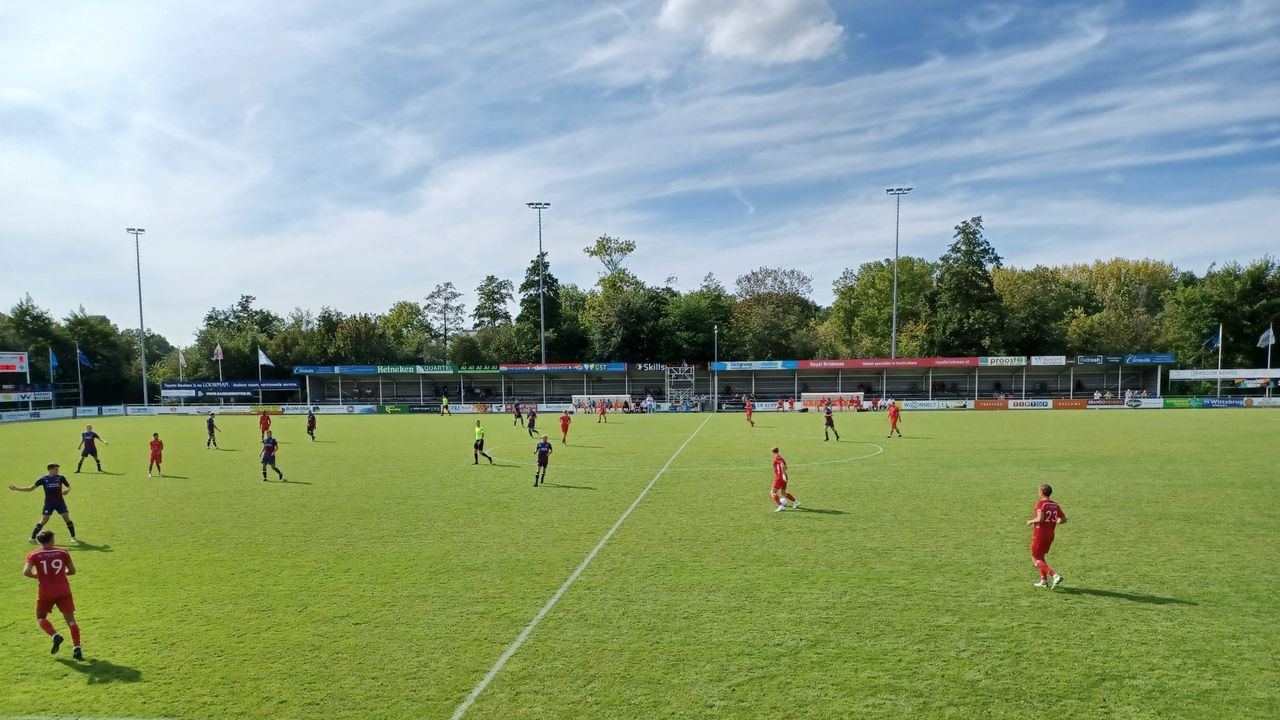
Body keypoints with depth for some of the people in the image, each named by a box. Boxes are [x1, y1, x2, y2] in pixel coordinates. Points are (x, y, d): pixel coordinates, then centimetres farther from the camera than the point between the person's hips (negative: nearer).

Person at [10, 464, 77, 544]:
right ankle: (33, 538, 10)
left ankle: (73, 537, 8)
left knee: (67, 518, -4)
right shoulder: (43, 479, -3)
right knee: (44, 520, -5)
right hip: (49, 503, -1)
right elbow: (30, 488, 2)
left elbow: (68, 486, 11)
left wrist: (67, 490, -13)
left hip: (60, 502, 1)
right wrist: (16, 488, -6)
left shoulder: (60, 478, 0)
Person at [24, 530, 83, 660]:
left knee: (40, 617, 21)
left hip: (46, 592, -1)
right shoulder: (63, 552, 6)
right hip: (63, 590, 1)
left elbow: (26, 572, -12)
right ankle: (77, 648, -7)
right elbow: (72, 571, 9)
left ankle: (55, 636, -4)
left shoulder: (34, 555, 3)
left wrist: (37, 576, 7)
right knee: (70, 619, 2)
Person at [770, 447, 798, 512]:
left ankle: (780, 506, -19)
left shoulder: (777, 458, -11)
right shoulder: (781, 457, 16)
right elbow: (785, 467, 24)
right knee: (783, 493, 24)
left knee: (772, 493, -5)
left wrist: (783, 474, -32)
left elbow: (782, 465, -27)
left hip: (779, 478, -9)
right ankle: (796, 502, 24)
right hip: (783, 478, 9)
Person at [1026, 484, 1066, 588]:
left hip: (1039, 535, -7)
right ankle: (1044, 581, 23)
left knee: (1035, 559, 2)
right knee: (1041, 556, 24)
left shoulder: (1041, 504, -15)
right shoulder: (1055, 505, 5)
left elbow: (1040, 519, -26)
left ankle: (1055, 576, -14)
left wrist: (1030, 521, -9)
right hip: (1050, 536, 7)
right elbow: (1064, 519, 9)